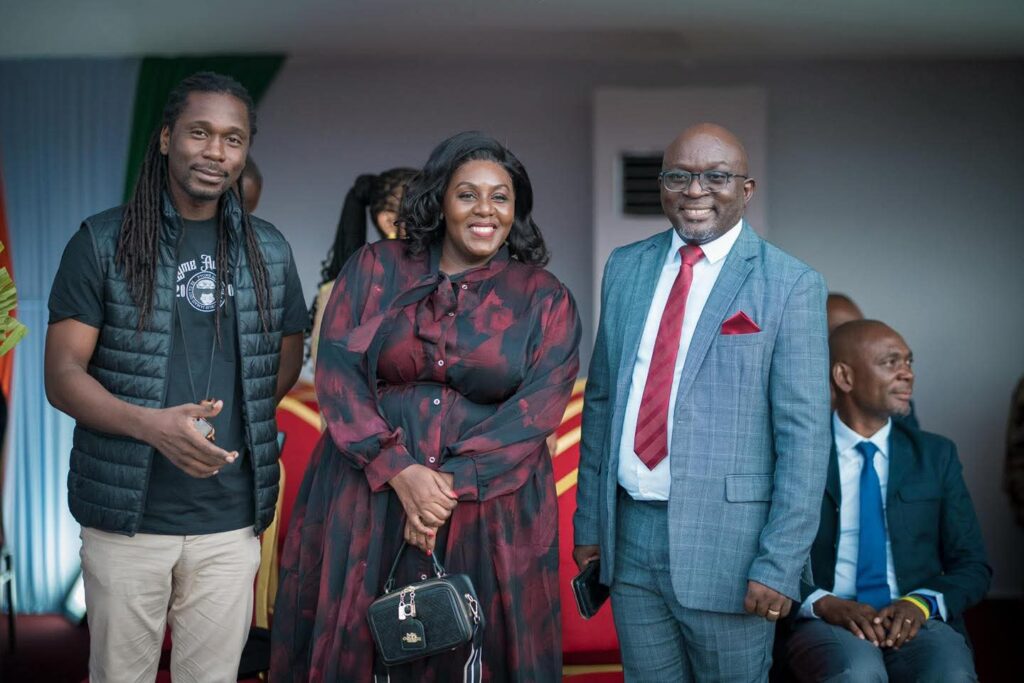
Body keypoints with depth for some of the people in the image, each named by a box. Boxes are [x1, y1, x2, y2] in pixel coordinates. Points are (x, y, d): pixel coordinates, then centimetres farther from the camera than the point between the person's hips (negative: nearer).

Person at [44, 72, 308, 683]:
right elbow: (62, 375, -6)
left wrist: (228, 420, 3)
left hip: (232, 518, 2)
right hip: (127, 515, -2)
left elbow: (287, 362, 19)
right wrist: (150, 424, -23)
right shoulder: (103, 242, -1)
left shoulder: (270, 251, 9)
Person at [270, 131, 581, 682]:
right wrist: (400, 471, -16)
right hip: (365, 499, 1)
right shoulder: (374, 269, 5)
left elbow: (537, 408, -7)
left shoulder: (544, 298, 3)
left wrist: (453, 482, -18)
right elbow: (336, 371, -4)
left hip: (488, 510, 0)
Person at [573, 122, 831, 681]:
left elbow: (804, 433, -9)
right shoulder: (625, 268, 9)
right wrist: (588, 521, 11)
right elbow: (600, 400, 12)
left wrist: (780, 565, -13)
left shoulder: (790, 285, -6)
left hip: (726, 544, -4)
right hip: (629, 533, 4)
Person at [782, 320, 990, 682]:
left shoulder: (936, 455, 13)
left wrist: (922, 603, -8)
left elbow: (972, 566, 12)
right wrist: (825, 604, -17)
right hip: (824, 625, -2)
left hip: (915, 623, 2)